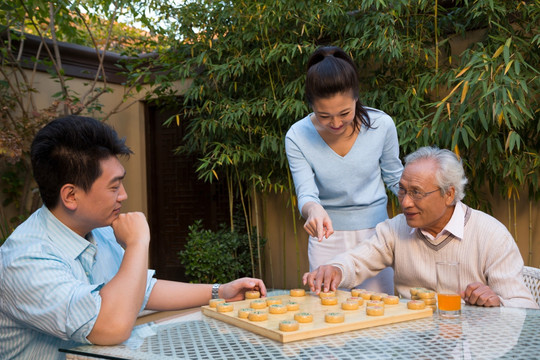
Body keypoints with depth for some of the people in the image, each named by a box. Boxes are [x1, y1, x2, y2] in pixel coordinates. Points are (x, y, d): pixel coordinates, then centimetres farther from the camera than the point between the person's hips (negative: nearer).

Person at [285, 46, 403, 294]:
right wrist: (313, 209, -37)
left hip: (375, 230, 1)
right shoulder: (297, 137, -12)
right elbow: (305, 192, -16)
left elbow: (395, 177, 4)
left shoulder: (381, 125, -11)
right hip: (328, 237, 0)